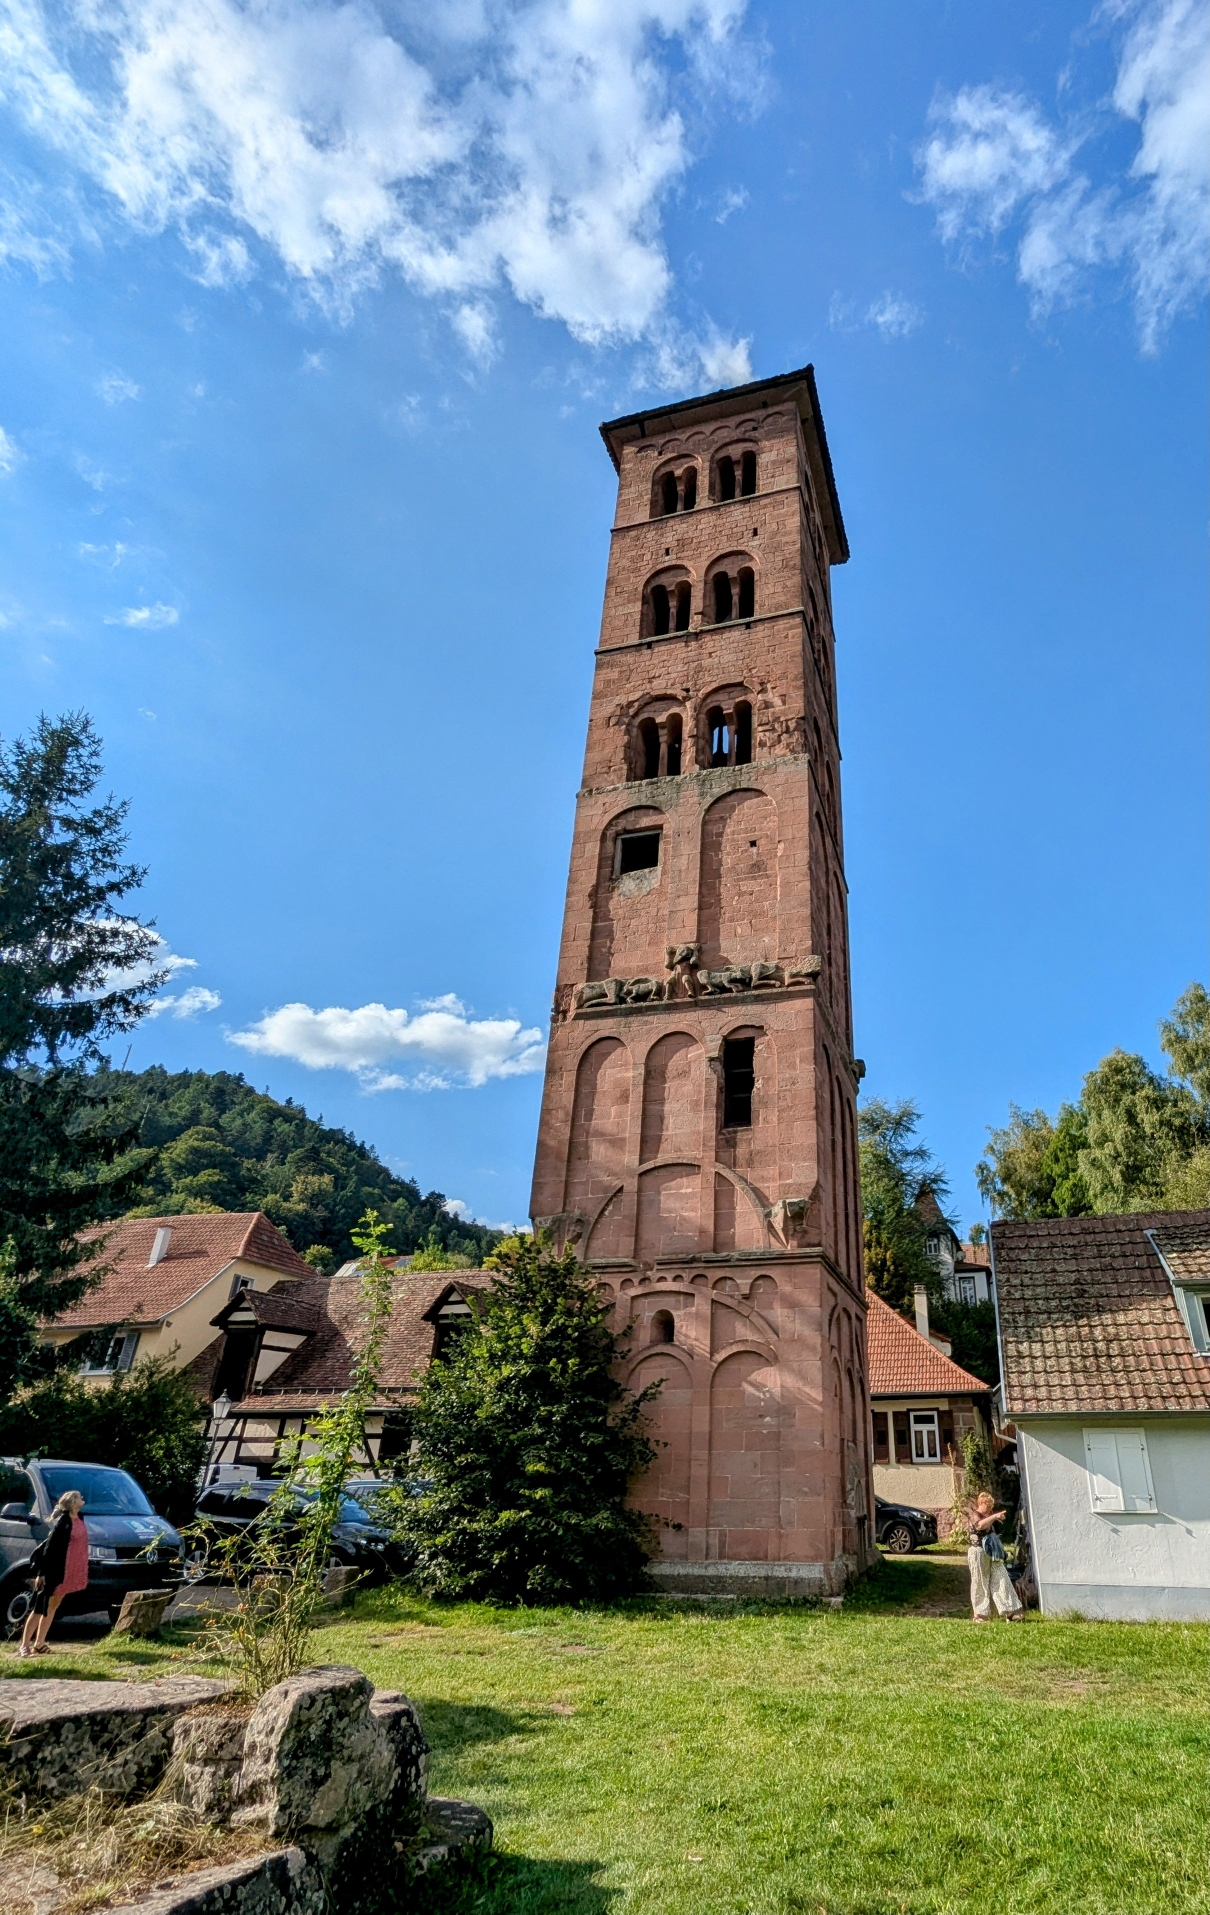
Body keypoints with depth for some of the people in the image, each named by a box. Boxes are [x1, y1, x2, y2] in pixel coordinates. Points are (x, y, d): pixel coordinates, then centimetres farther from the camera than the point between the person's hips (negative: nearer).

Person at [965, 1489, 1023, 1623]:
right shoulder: (973, 1515, -6)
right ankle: (979, 1614, 9)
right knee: (980, 1583, -1)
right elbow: (979, 1525, -30)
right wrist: (995, 1516, -32)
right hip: (978, 1552, -7)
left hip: (992, 1553, 7)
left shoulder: (987, 1516, 17)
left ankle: (1010, 1612, -4)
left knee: (1001, 1580, -2)